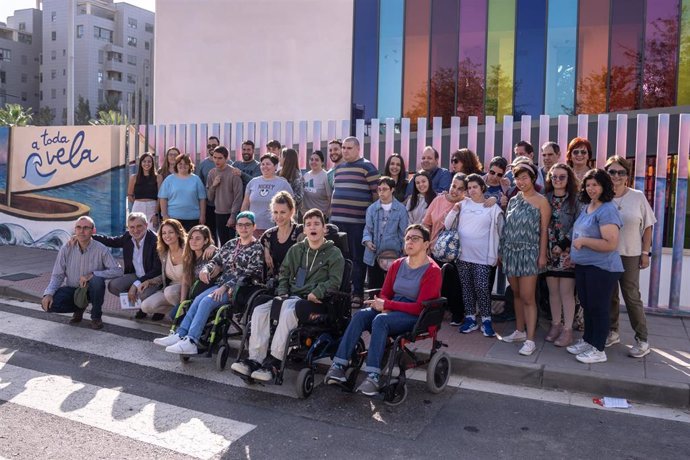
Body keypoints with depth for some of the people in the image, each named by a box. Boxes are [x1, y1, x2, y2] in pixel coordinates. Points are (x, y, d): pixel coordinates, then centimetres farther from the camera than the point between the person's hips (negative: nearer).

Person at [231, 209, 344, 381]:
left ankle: (273, 362, -29)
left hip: (316, 302, -5)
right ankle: (255, 359, -21)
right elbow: (284, 274, 22)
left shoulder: (334, 253, 4)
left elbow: (334, 281, -7)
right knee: (260, 310, -20)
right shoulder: (296, 250, 20)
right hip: (292, 296, 6)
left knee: (288, 312, -36)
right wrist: (283, 293, 5)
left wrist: (316, 293, -20)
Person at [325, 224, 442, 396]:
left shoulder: (432, 271, -8)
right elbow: (384, 294, 14)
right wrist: (385, 308, -10)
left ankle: (373, 376, -36)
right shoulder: (397, 265, 12)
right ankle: (338, 365, -28)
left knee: (380, 321, -34)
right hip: (391, 311, 6)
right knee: (361, 315, -24)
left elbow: (421, 307, -14)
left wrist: (387, 305, -18)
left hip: (416, 317, -6)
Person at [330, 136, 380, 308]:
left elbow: (377, 193, -5)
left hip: (358, 221, -6)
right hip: (337, 220, 6)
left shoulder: (367, 167, -2)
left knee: (357, 259, 0)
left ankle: (357, 294, 7)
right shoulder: (339, 168, 18)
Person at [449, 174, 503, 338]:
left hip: (482, 257, -3)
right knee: (466, 287, 9)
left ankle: (486, 320, 8)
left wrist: (497, 253, 1)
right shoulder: (463, 204, 9)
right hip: (463, 255, 3)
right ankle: (470, 318, 20)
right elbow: (447, 225, 9)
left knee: (482, 288, -7)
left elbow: (498, 231, 4)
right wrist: (454, 210, -6)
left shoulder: (493, 208, 2)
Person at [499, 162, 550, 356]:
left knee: (528, 298, -5)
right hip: (511, 252, 5)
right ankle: (519, 331, 25)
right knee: (517, 294, 13)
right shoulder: (513, 200, 11)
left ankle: (530, 340, -1)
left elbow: (544, 230, -5)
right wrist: (502, 250, 10)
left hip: (529, 253, -5)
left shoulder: (541, 201, -3)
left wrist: (542, 255, -10)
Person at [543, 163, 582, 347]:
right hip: (549, 251, 4)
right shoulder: (545, 199, 7)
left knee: (566, 291, -2)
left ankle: (567, 329, 8)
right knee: (553, 291, 10)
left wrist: (563, 244, -15)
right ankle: (555, 325, 22)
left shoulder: (575, 200, -3)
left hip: (567, 252, -3)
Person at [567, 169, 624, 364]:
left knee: (598, 308, 2)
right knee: (587, 306, 19)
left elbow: (611, 244, -27)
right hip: (583, 266, 9)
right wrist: (574, 254, 13)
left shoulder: (607, 210, -19)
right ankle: (587, 340, 34)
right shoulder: (586, 207, 10)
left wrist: (583, 241, -20)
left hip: (602, 268, -9)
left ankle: (598, 350, 15)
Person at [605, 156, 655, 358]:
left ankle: (642, 340, 15)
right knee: (609, 296, 12)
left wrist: (645, 252, -1)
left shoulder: (638, 197, -3)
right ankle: (612, 332, 29)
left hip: (630, 255, -1)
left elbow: (647, 227, 2)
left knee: (632, 297, 3)